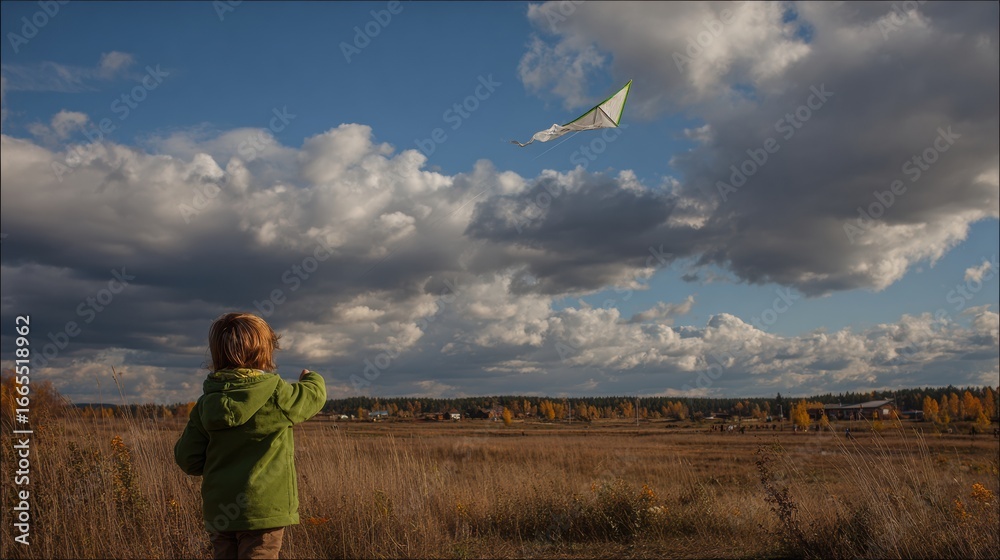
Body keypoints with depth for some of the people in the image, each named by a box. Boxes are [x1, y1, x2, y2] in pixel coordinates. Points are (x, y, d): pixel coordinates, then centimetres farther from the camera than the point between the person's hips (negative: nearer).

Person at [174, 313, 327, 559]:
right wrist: (312, 379, 30)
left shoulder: (206, 403, 0)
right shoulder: (275, 394, -12)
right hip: (264, 509, -5)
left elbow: (187, 458, 2)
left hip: (218, 512, 5)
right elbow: (314, 396, 7)